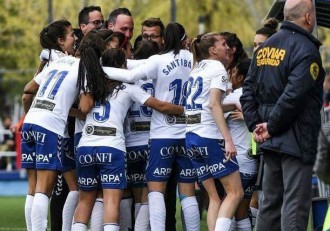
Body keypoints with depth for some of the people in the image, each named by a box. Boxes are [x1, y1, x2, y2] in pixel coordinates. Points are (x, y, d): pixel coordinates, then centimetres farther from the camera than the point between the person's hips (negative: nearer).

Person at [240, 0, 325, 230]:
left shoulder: (265, 47, 12)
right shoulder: (305, 49, -14)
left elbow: (249, 91, 13)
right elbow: (293, 95, -22)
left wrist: (256, 125, 8)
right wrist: (272, 127, -13)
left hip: (270, 142, 8)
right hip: (297, 141, -8)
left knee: (270, 201, 15)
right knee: (295, 203, -7)